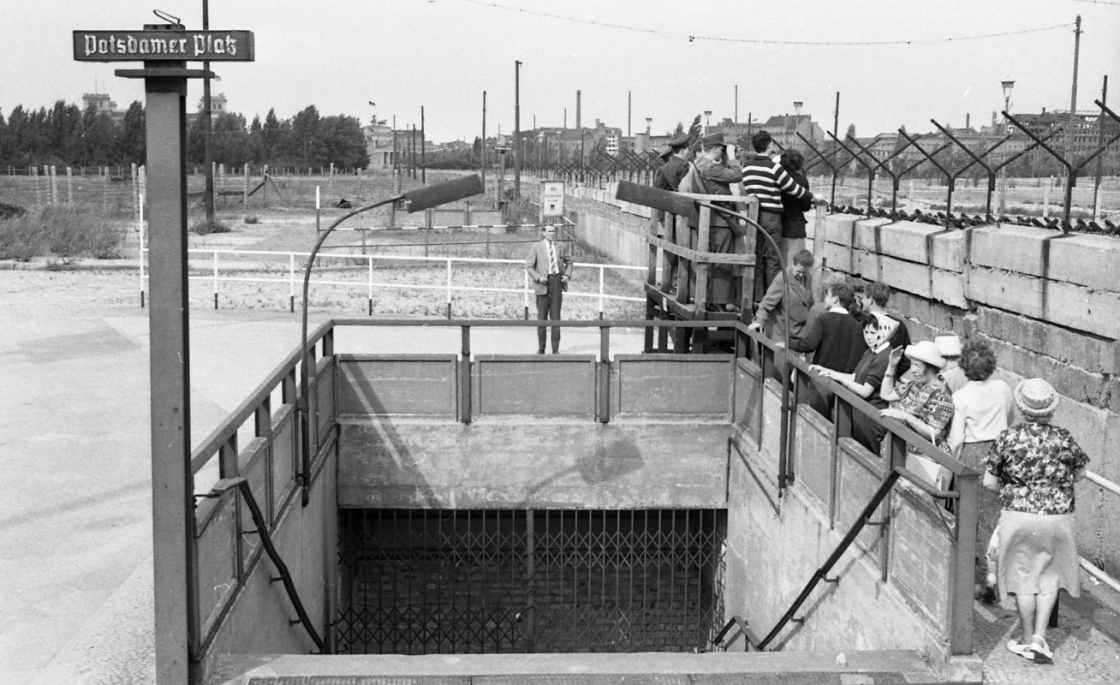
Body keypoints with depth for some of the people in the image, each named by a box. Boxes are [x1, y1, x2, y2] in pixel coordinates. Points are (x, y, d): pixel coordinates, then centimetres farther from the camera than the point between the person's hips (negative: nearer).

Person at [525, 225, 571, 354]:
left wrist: (566, 275, 7)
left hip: (557, 281, 2)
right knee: (542, 316, 2)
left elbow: (569, 262, 24)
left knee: (555, 315, 0)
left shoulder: (559, 246, 10)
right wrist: (538, 278, -13)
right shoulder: (536, 247, 2)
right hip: (543, 283, -2)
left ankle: (555, 348, 4)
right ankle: (541, 348, 12)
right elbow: (528, 266, 0)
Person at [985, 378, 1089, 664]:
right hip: (1058, 516, 1)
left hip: (1018, 515, -1)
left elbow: (988, 482, -5)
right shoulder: (1063, 439, -7)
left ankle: (1026, 640, 22)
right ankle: (1039, 637, 8)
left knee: (1024, 577, 12)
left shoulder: (1008, 437, -10)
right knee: (1049, 576, 17)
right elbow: (1079, 474, 9)